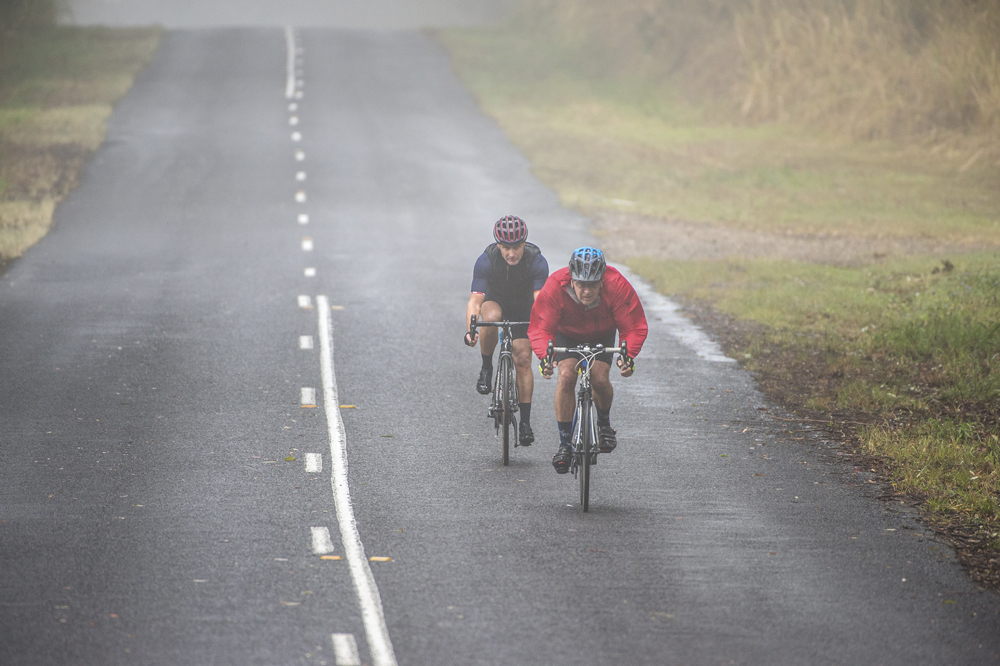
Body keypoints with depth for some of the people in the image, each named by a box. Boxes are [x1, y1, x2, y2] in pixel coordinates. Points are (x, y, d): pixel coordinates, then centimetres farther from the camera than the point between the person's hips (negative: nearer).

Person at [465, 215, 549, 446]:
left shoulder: (537, 262, -30)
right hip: (495, 300, 0)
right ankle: (486, 369, -14)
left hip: (523, 308, 0)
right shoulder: (486, 261, -30)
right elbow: (475, 300, -35)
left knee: (523, 360, -10)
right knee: (491, 317, -36)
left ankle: (525, 421, -1)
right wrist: (470, 331, -51)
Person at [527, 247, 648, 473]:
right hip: (567, 334, 0)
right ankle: (564, 444, -13)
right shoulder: (555, 287, -35)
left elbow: (634, 327, -28)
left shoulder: (617, 286, -34)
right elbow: (540, 328, -31)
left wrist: (629, 355, -46)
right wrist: (544, 356, -50)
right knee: (566, 376, -23)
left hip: (602, 336, 0)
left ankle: (604, 423, 14)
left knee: (599, 380, -20)